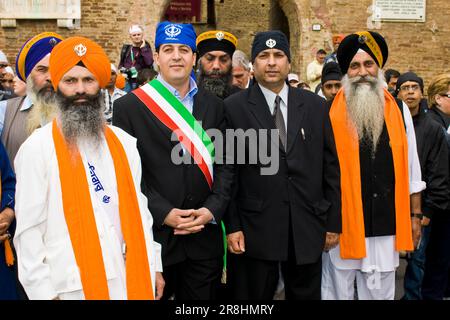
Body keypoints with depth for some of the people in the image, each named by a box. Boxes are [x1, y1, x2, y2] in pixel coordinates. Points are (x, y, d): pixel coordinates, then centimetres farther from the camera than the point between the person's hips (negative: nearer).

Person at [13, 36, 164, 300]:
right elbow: (30, 228, -7)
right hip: (74, 284, -4)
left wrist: (153, 266, 7)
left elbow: (138, 207, 8)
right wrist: (42, 291, -9)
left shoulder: (124, 142, 6)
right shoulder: (38, 148, -7)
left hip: (131, 277, 4)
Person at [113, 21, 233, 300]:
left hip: (205, 235, 3)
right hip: (154, 234, -3)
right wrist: (164, 214, -13)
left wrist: (212, 209, -7)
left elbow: (224, 164, 7)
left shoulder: (214, 105, 8)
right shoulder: (129, 106, -3)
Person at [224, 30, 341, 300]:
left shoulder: (316, 106, 5)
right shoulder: (235, 107, -3)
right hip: (255, 228, -2)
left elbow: (330, 167, 6)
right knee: (255, 296, 12)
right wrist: (232, 226, -6)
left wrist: (334, 222, 5)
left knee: (306, 294, 16)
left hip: (307, 228, 3)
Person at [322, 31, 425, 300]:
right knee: (338, 292, 10)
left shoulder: (399, 110, 5)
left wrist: (415, 216, 9)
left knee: (381, 293, 14)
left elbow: (411, 168, 9)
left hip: (386, 227, 2)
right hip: (342, 225, -2)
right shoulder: (330, 113, -5)